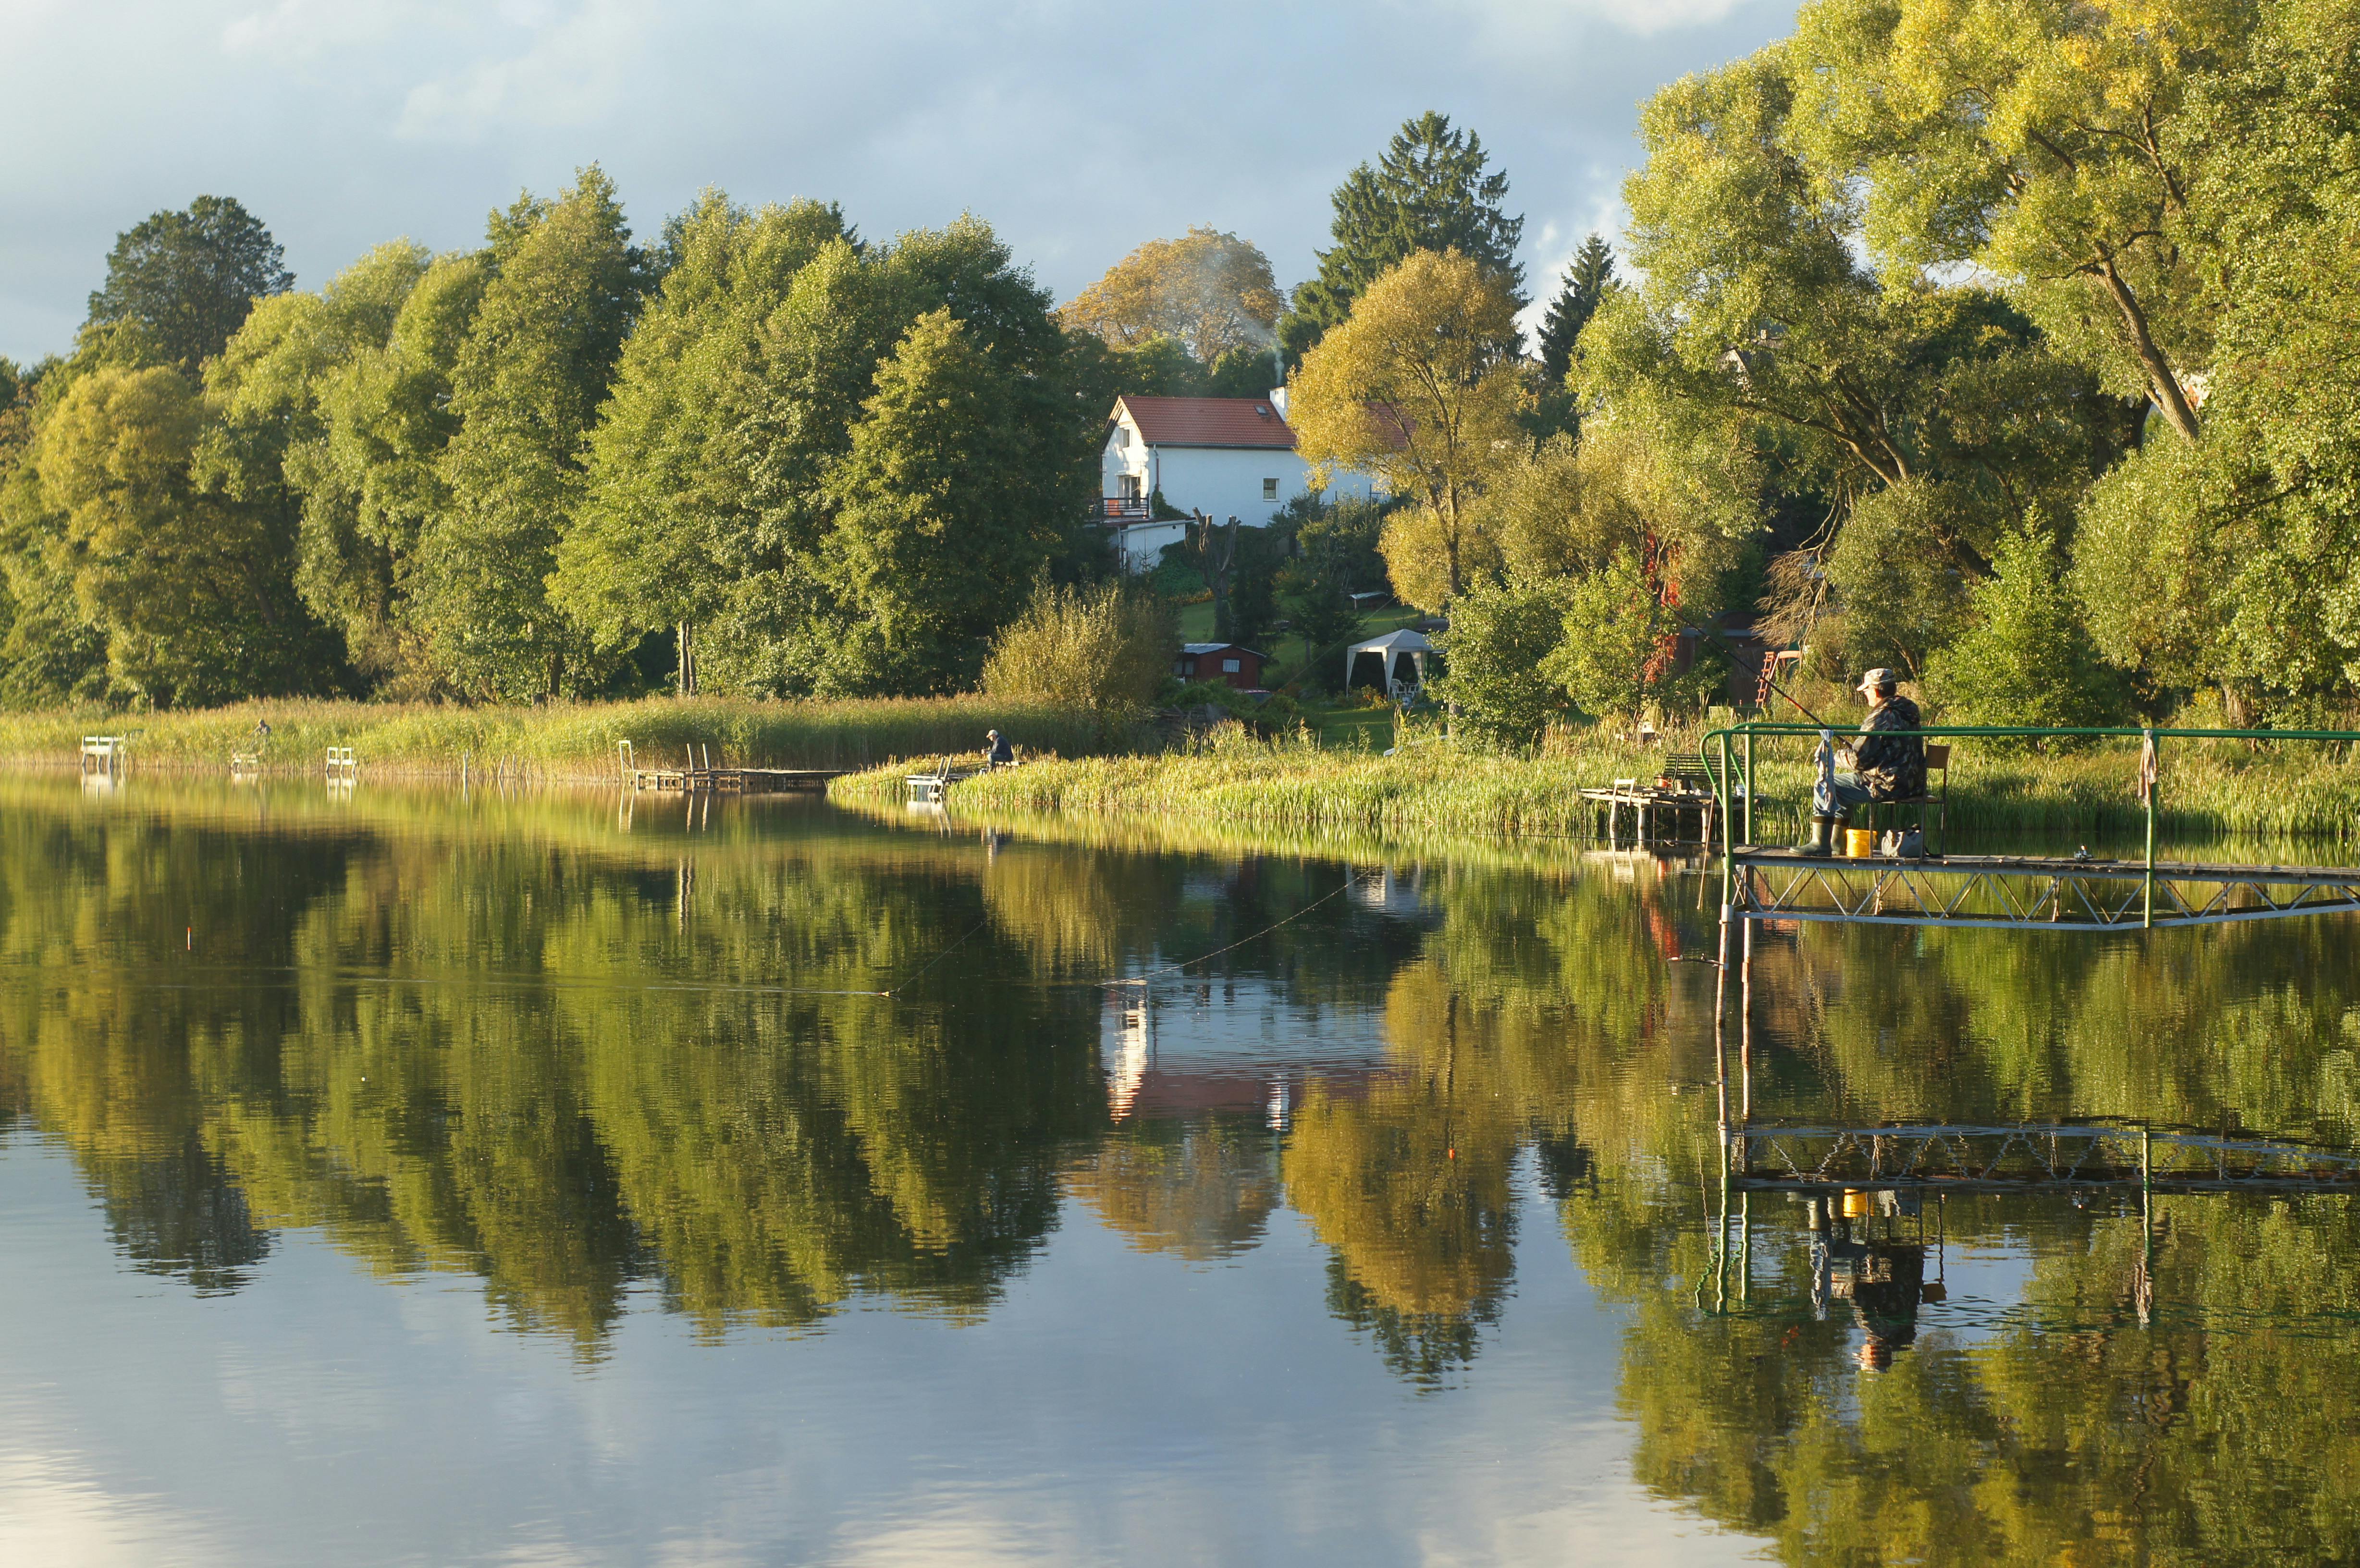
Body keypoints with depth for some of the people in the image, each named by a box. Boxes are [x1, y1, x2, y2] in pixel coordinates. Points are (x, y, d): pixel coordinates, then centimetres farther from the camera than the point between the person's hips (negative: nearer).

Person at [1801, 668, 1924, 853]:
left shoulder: (1882, 717, -18)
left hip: (1887, 786, -10)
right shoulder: (1908, 712, 12)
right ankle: (1836, 842, 31)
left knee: (1825, 788, -4)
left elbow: (1858, 760, -18)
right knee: (1842, 789, 28)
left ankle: (1820, 843, -3)